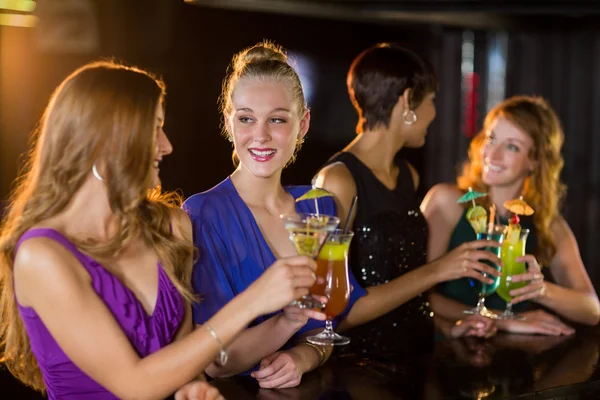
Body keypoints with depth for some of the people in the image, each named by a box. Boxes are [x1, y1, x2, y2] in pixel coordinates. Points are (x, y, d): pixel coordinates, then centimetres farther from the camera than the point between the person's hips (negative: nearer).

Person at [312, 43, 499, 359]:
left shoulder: (408, 176, 10)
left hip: (417, 354, 6)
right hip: (362, 360, -6)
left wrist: (446, 328, 6)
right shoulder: (337, 180, -13)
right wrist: (435, 271, -16)